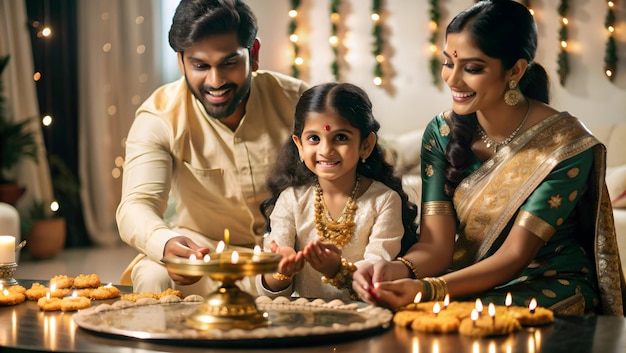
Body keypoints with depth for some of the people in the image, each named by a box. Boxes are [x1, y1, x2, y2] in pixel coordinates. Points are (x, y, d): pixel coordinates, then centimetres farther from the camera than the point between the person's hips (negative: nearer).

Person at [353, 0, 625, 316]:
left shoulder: (567, 145, -16)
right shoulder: (441, 133, -2)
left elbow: (513, 257, -19)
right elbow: (436, 244, -9)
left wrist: (426, 289, -35)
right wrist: (399, 270, -33)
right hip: (469, 285, 3)